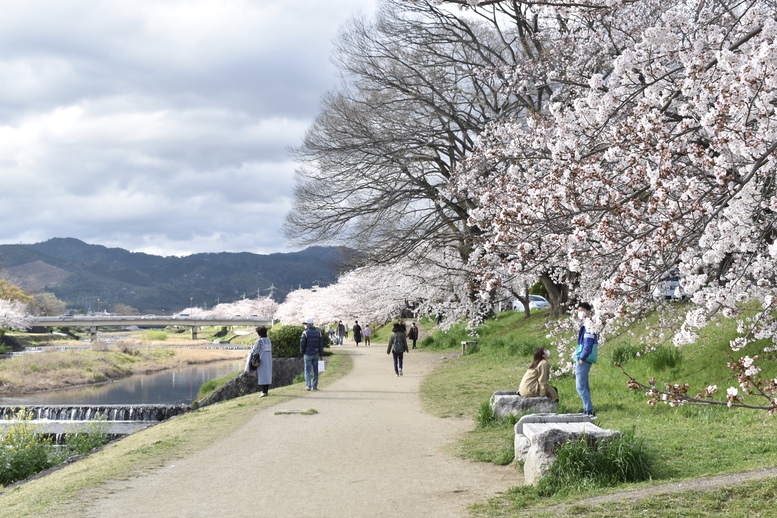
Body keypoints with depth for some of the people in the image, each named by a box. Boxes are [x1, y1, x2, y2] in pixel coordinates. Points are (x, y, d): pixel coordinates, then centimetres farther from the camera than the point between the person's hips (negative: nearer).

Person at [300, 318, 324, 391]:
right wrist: (321, 354, 11)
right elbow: (321, 344, 6)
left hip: (308, 354, -4)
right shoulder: (318, 332, 5)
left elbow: (302, 344, -9)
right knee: (315, 370, 9)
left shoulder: (305, 332, -9)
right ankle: (314, 386, 10)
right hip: (316, 354, 4)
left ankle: (308, 386, -4)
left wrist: (302, 352, 7)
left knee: (307, 370, 1)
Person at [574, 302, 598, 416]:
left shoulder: (588, 326, -16)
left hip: (583, 360, -11)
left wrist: (581, 358, -19)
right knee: (584, 386, 16)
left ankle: (589, 410, -12)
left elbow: (588, 344, -22)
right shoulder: (585, 325, 15)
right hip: (582, 359, 11)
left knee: (580, 386, -10)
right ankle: (587, 409, 22)